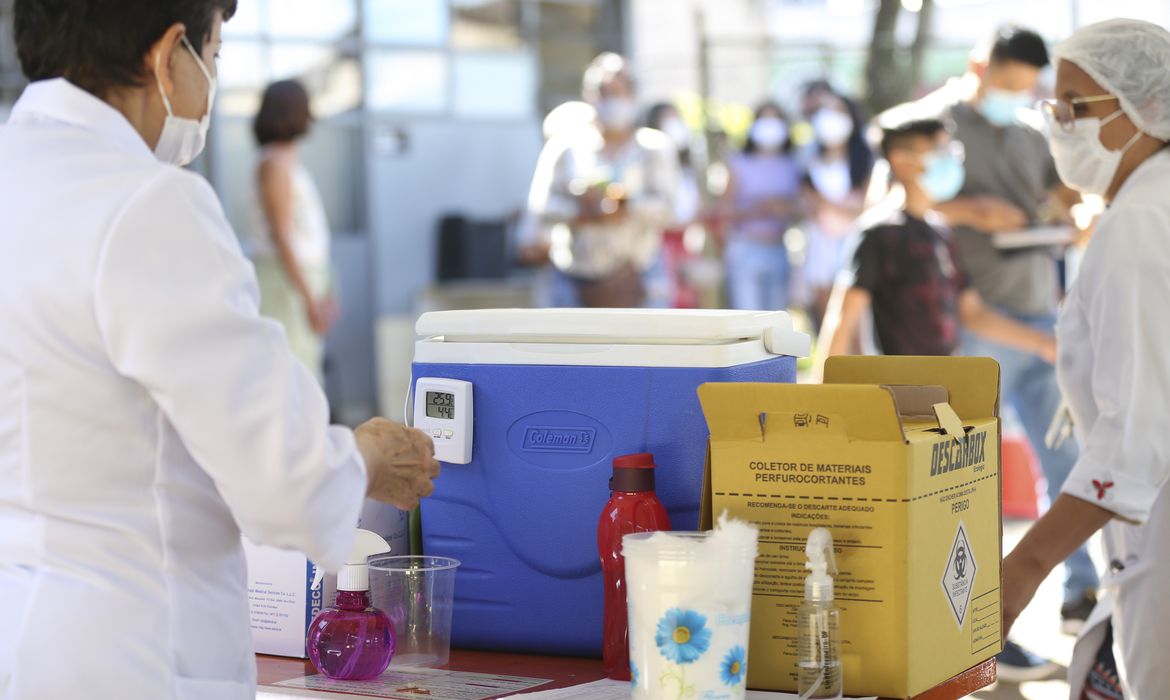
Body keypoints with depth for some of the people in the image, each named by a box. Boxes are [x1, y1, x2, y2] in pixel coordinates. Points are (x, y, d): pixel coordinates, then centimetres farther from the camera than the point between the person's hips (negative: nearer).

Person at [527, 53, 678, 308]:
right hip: (575, 277, 1)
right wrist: (584, 214, -17)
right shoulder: (565, 144, 8)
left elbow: (663, 205, -5)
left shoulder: (654, 147, 6)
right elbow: (540, 205, 0)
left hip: (634, 277, -1)